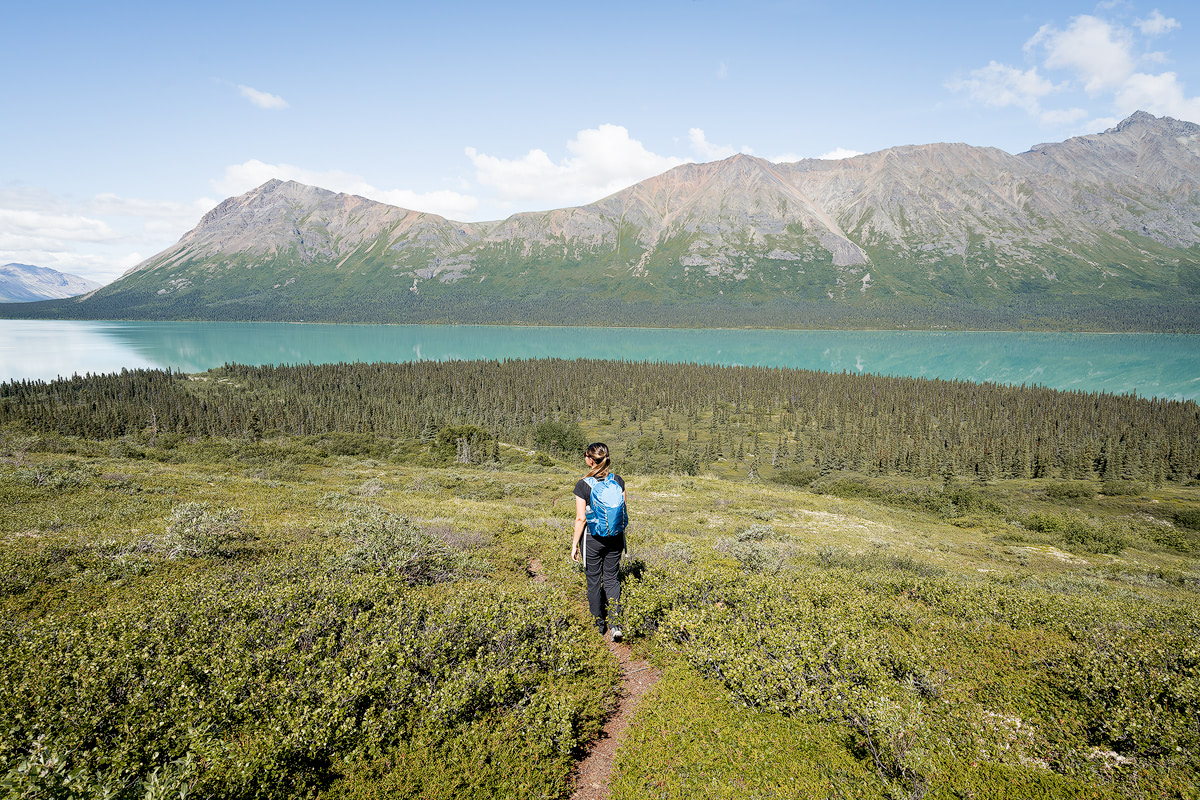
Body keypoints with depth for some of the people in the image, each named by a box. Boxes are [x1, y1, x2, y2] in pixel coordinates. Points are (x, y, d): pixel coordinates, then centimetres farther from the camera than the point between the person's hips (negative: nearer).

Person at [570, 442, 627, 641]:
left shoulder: (583, 484, -15)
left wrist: (575, 544, -4)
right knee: (611, 578, 15)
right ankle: (616, 623, 2)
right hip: (615, 538, 4)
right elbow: (624, 512, 2)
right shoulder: (617, 481, -3)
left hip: (592, 539, -3)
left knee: (594, 581, 13)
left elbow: (581, 518, -14)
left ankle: (600, 625, 25)